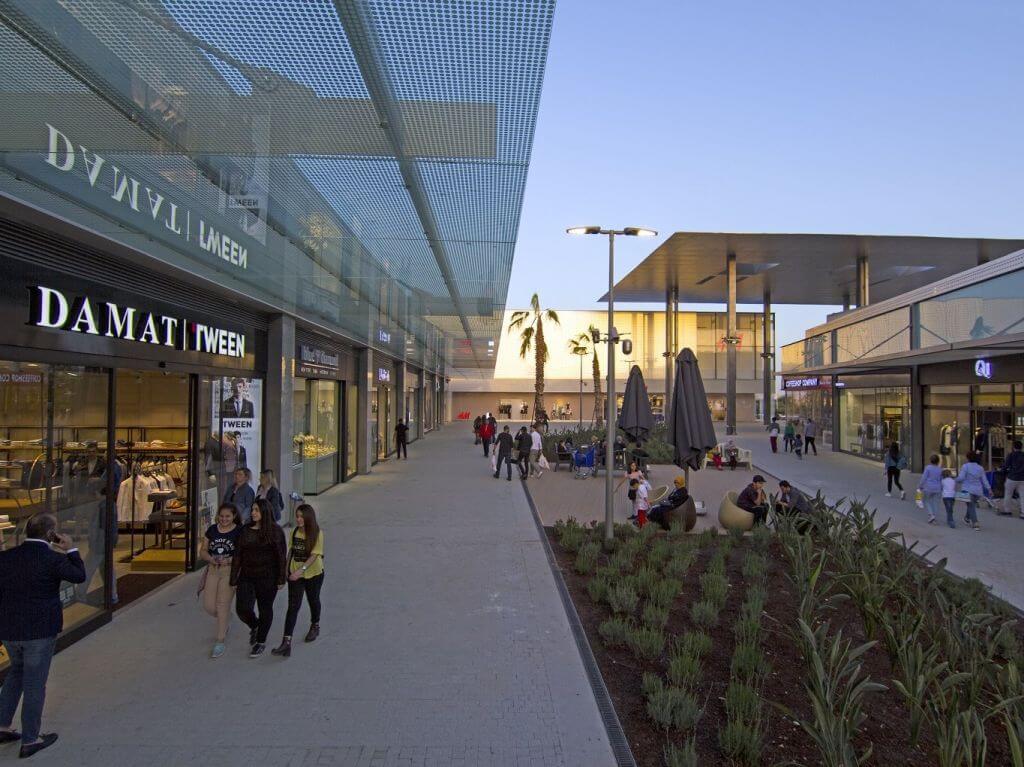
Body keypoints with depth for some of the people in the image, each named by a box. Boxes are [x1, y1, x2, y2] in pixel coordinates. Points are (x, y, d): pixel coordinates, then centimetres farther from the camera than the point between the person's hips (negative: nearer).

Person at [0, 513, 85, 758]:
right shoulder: (52, 559, -16)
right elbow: (79, 576, -1)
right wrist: (70, 549, 6)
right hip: (40, 630, -5)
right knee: (35, 683, 6)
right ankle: (30, 740, 17)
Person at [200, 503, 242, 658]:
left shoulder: (239, 531, -6)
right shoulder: (212, 529, 7)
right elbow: (203, 551, 10)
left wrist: (229, 560, -23)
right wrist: (211, 559, -11)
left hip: (230, 571, -4)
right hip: (212, 570, 4)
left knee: (223, 604, -4)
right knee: (208, 606, 3)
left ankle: (220, 641, 8)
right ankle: (226, 618, 37)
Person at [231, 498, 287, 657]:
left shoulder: (275, 531, -7)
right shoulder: (246, 530, 5)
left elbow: (281, 556, -6)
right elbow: (238, 555, 6)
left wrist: (281, 579, -8)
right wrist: (234, 578, 4)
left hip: (267, 578, -3)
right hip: (246, 577, 4)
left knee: (265, 609, 7)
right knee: (242, 608, -5)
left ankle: (261, 641, 27)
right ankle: (254, 626, 28)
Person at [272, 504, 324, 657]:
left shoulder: (317, 533, -17)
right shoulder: (294, 532, -3)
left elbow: (314, 555, -22)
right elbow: (291, 551, 8)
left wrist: (301, 570, -32)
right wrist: (287, 569, 11)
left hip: (313, 574, -2)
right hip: (295, 574, 3)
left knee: (313, 600, 19)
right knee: (293, 606, -6)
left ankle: (315, 626, 47)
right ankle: (286, 643, -11)